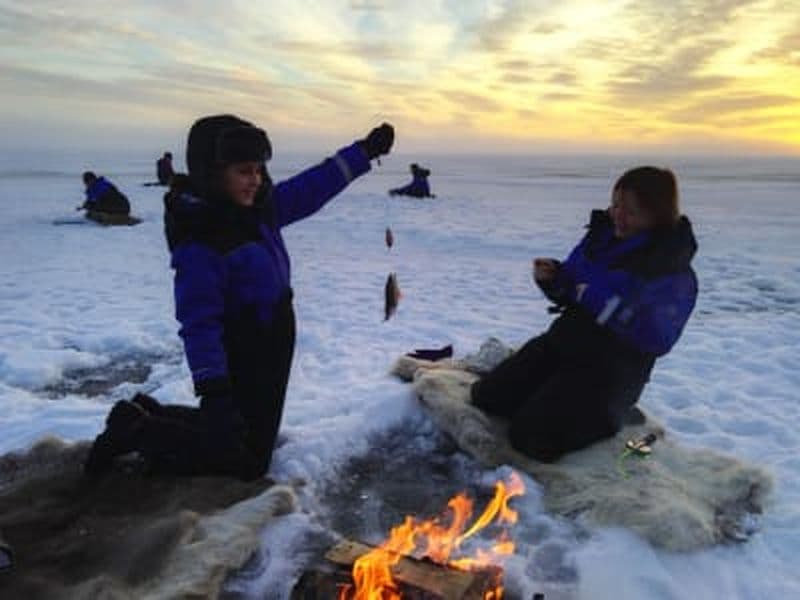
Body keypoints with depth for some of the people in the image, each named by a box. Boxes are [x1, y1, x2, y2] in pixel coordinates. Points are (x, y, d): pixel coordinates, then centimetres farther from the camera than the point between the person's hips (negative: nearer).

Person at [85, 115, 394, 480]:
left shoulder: (259, 207, -1)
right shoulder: (198, 240, -26)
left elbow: (309, 189, 8)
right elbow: (199, 322, -27)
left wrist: (365, 151, 5)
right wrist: (213, 391, -29)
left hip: (271, 352, 9)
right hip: (241, 364, -9)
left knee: (250, 434, 27)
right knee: (247, 460, 6)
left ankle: (149, 415, 30)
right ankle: (139, 430, 11)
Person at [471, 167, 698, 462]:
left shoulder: (674, 273, -16)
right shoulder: (604, 232, 4)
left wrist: (585, 292, -15)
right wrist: (553, 279, -10)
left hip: (612, 368, -7)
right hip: (562, 340, 7)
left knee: (531, 436, -18)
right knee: (486, 396, 0)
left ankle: (608, 415, 5)